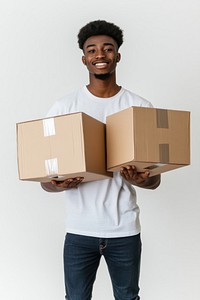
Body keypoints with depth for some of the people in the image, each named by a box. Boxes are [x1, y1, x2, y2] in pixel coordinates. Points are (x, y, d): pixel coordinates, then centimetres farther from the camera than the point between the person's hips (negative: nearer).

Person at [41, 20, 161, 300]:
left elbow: (155, 179, 3)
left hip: (125, 229, 1)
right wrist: (58, 184, -23)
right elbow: (45, 179, 1)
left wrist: (142, 180, -21)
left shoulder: (141, 107, 0)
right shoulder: (64, 107, -1)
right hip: (79, 230, 0)